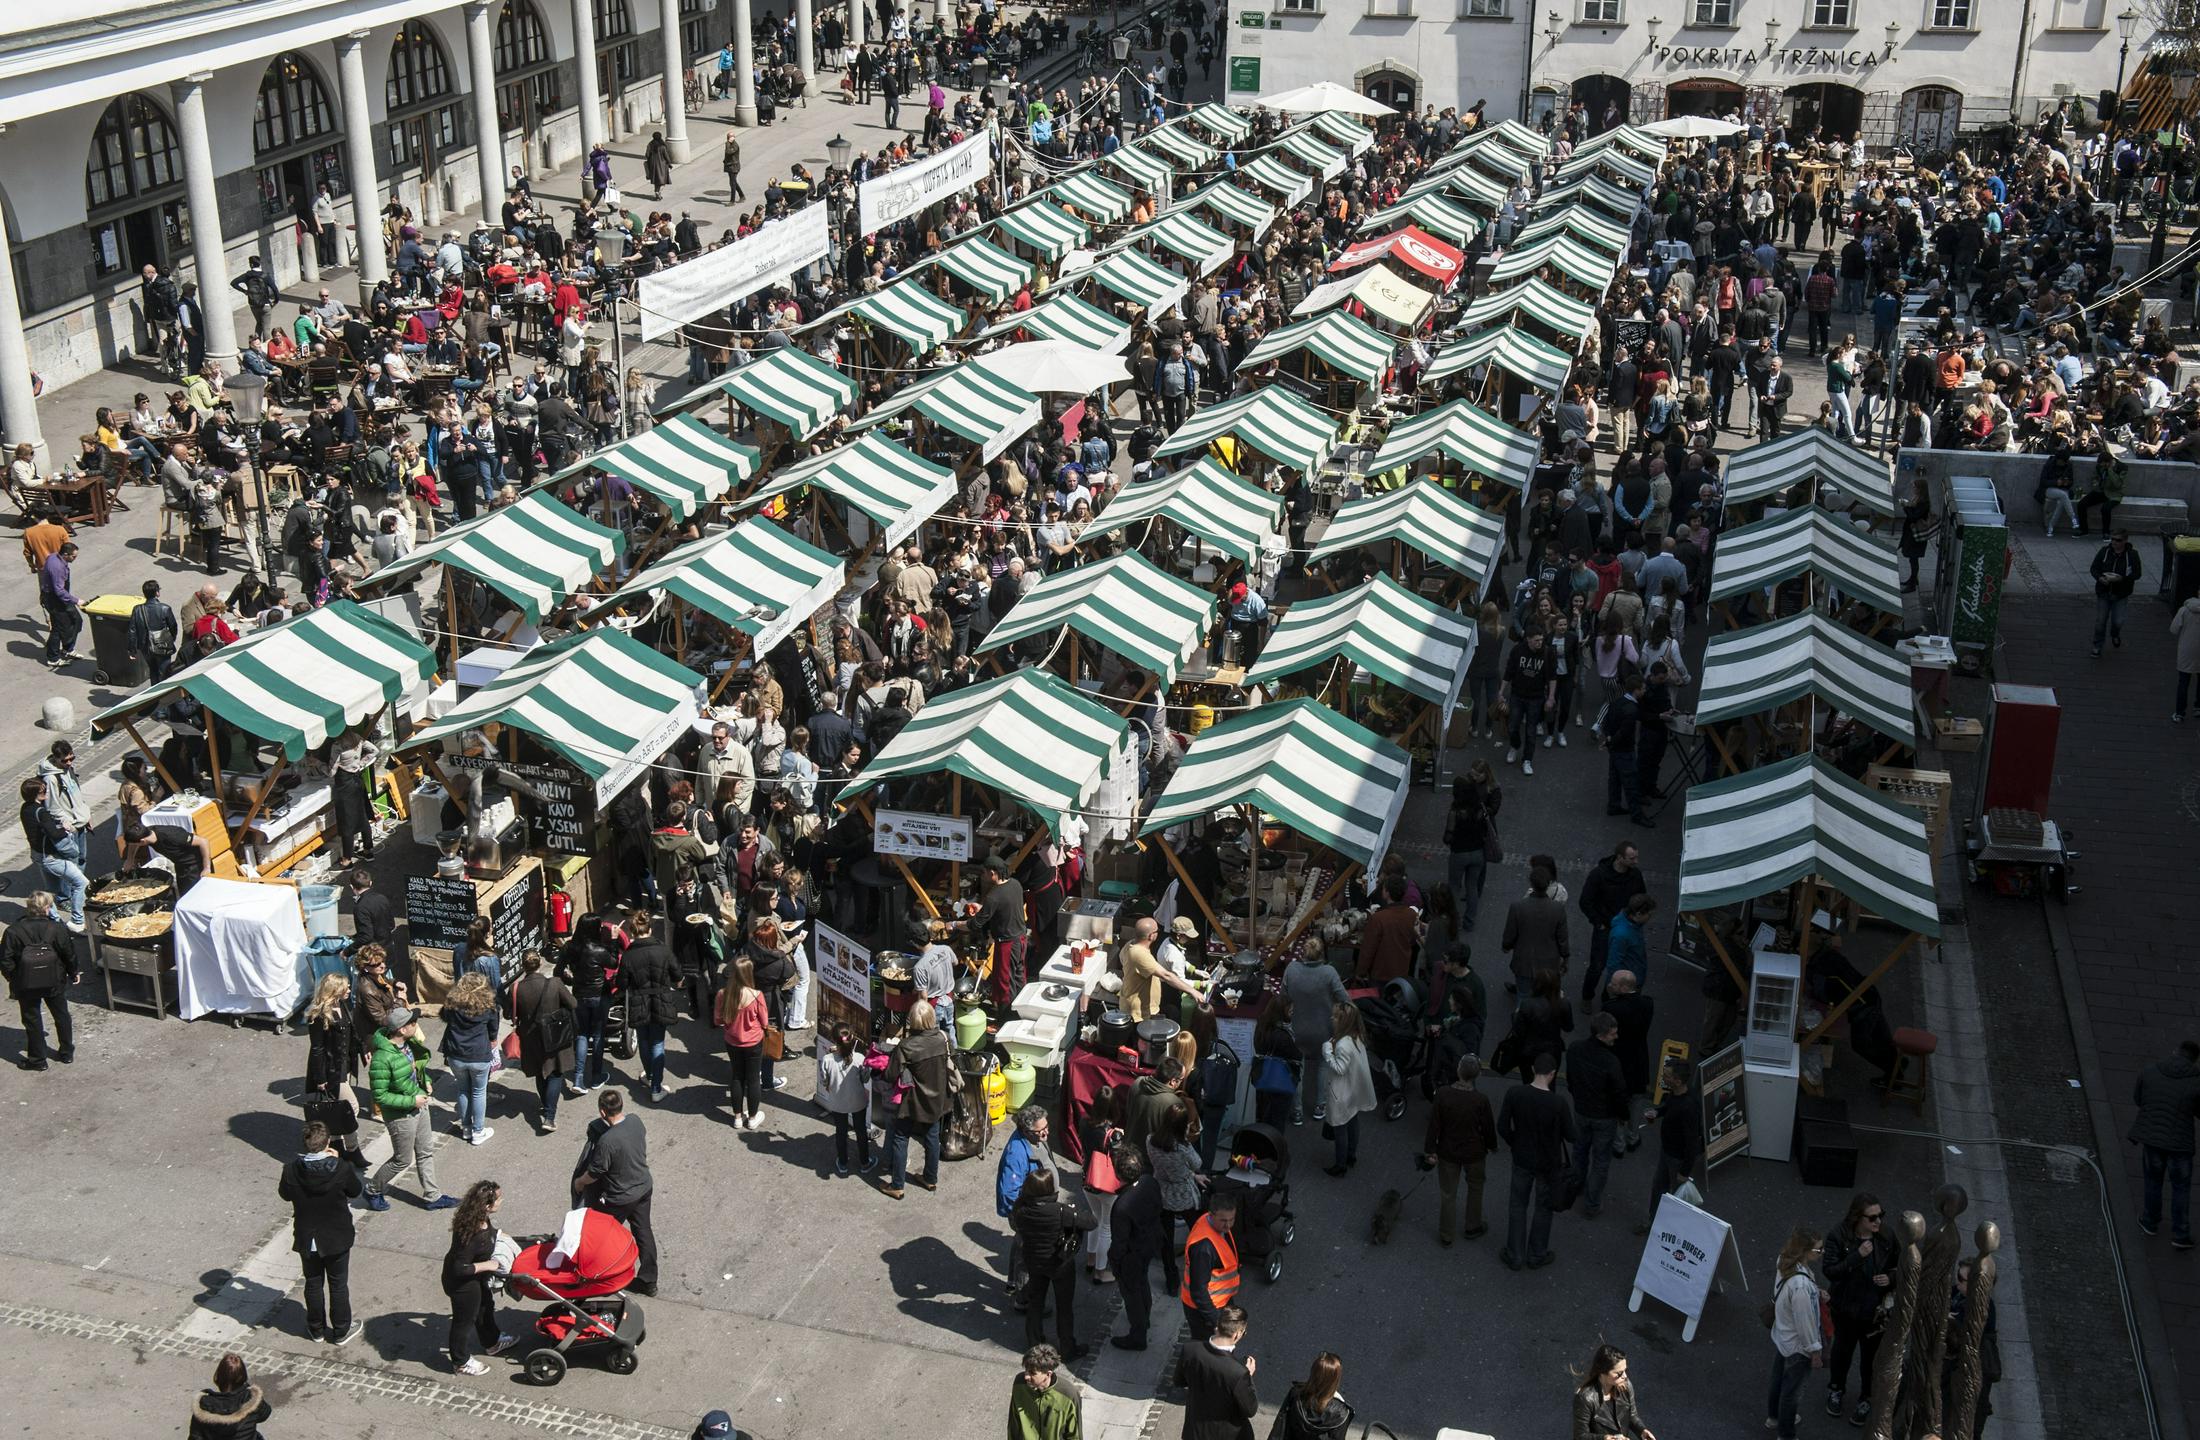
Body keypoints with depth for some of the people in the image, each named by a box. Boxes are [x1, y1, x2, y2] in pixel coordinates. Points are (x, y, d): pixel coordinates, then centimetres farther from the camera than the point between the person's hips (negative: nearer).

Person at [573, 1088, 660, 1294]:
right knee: (643, 1231, 20)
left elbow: (594, 1173, -19)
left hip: (620, 1198, -6)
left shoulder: (607, 1141, -33)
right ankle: (648, 1281, 31)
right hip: (644, 1187, 6)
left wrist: (579, 1182, -1)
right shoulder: (636, 1121, -14)